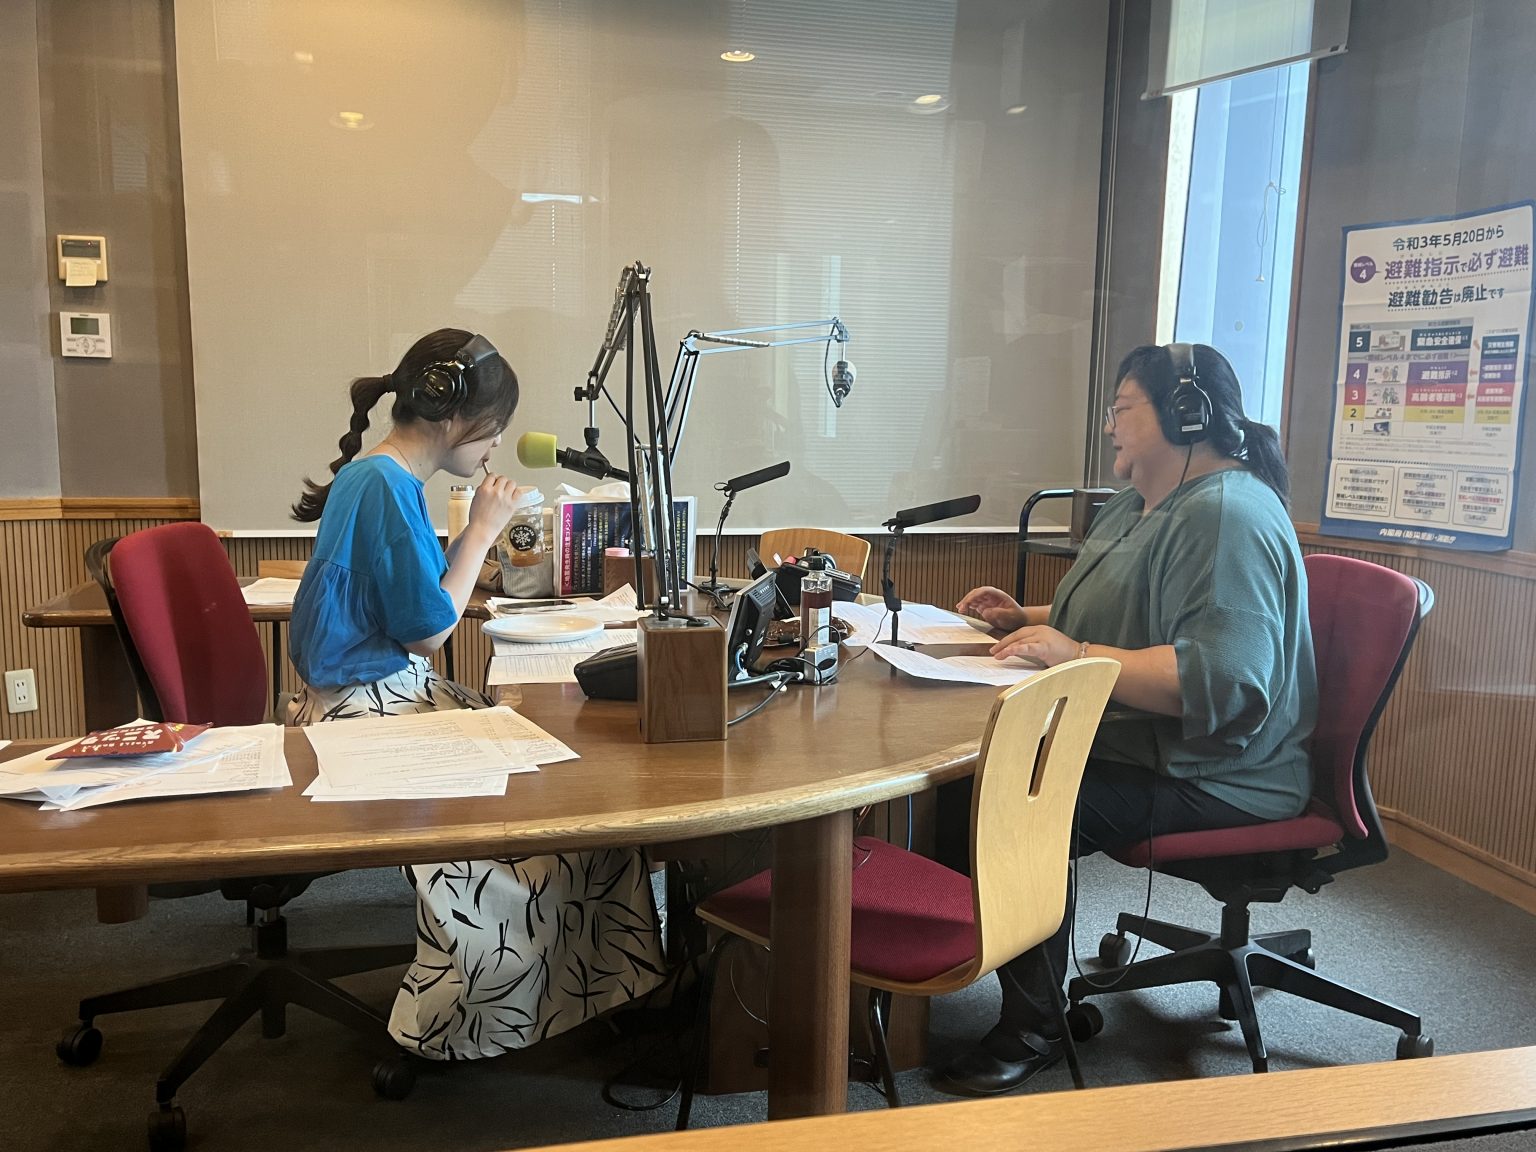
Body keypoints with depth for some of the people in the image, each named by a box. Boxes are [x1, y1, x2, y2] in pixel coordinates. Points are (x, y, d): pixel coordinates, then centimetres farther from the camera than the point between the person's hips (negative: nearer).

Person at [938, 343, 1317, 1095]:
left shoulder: (1227, 517, -19)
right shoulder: (1139, 507, 16)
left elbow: (1220, 681, -30)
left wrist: (1074, 654, -28)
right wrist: (1027, 619, 13)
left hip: (1211, 775, -10)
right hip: (1129, 747, 10)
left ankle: (1033, 1031, -9)